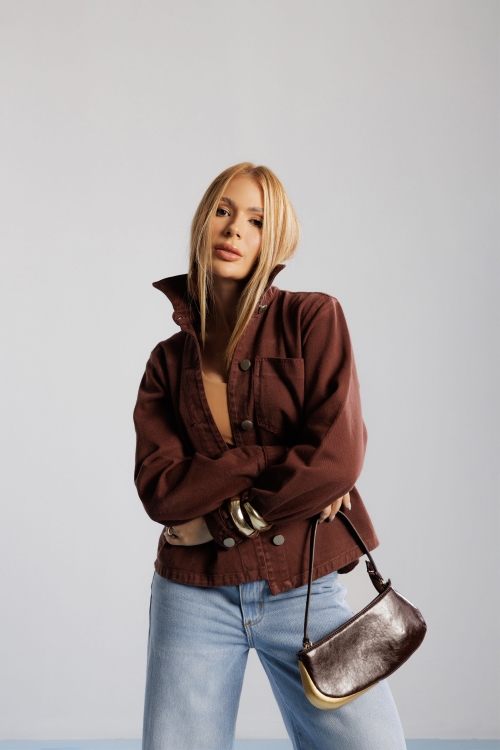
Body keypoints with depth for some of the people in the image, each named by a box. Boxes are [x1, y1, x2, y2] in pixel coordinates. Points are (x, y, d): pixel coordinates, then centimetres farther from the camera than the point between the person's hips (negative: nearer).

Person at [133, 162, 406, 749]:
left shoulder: (312, 318, -1)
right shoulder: (168, 360, 7)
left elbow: (337, 457, -12)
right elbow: (159, 487, -6)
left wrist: (217, 518, -8)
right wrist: (277, 459, -15)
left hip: (305, 590, -1)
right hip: (194, 595, 2)